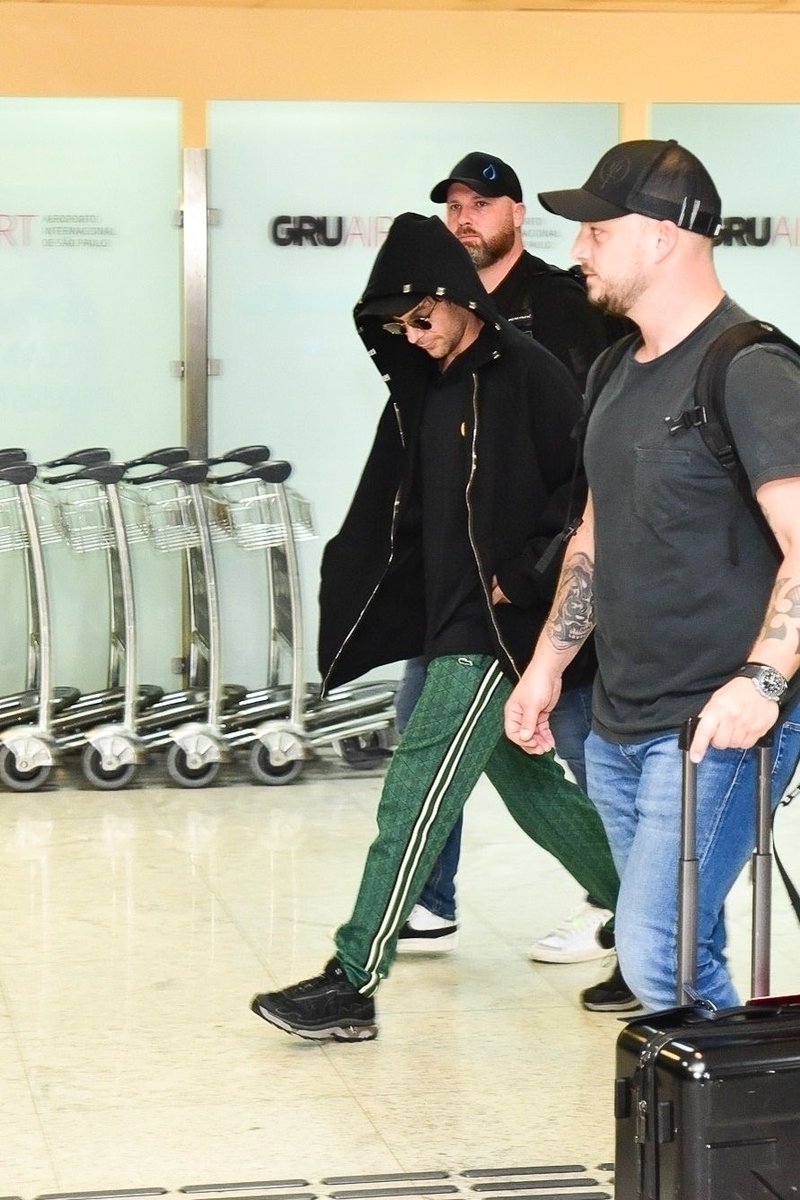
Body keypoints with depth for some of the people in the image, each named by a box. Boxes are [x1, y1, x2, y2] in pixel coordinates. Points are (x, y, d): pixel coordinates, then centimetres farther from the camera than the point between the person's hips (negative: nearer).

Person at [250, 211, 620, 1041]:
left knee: (413, 800, -9)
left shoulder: (526, 376, -13)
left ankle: (353, 986, -5)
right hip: (445, 624, 9)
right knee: (529, 785, 19)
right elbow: (389, 511, 15)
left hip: (495, 630, -9)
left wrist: (522, 580, -17)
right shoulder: (423, 388, 12)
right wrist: (350, 582, 5)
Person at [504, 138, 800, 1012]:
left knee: (655, 959, -13)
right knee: (686, 956, 12)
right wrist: (548, 663, 20)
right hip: (617, 726, 9)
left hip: (716, 729, -9)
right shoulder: (620, 373, 15)